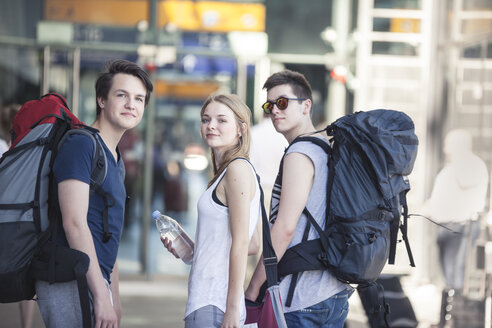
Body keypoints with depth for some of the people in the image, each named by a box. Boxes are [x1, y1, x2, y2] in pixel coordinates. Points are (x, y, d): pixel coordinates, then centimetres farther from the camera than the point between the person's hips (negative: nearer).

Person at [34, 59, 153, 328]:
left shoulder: (115, 160, 19)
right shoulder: (80, 144, -10)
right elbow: (74, 223, -18)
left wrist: (114, 298, 20)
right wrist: (102, 296, -20)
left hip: (96, 282, 9)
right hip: (69, 282, -9)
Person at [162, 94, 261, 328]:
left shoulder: (238, 168, -10)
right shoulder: (225, 172, 17)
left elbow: (242, 243, -15)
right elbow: (253, 244, 20)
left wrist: (232, 309, -18)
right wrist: (189, 249, 21)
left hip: (213, 305, -9)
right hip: (205, 299, 9)